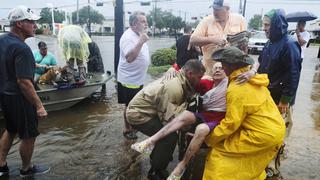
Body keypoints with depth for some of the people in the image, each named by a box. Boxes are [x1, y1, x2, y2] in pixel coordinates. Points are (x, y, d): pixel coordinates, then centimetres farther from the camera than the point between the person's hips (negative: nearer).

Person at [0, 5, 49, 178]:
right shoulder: (22, 49, -25)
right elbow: (24, 82, -28)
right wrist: (39, 106, -24)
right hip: (19, 98, -9)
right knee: (28, 136, 10)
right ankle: (26, 169, 29)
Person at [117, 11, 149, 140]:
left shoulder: (139, 35, 8)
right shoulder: (128, 37, -22)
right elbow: (129, 58, -36)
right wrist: (141, 42, -39)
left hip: (138, 78, 9)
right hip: (129, 79, -9)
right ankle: (127, 129, 21)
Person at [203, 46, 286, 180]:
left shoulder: (236, 89, -22)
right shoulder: (252, 79, 5)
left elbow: (230, 124, -20)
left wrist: (207, 139, -12)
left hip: (263, 135, -9)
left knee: (219, 153, -2)